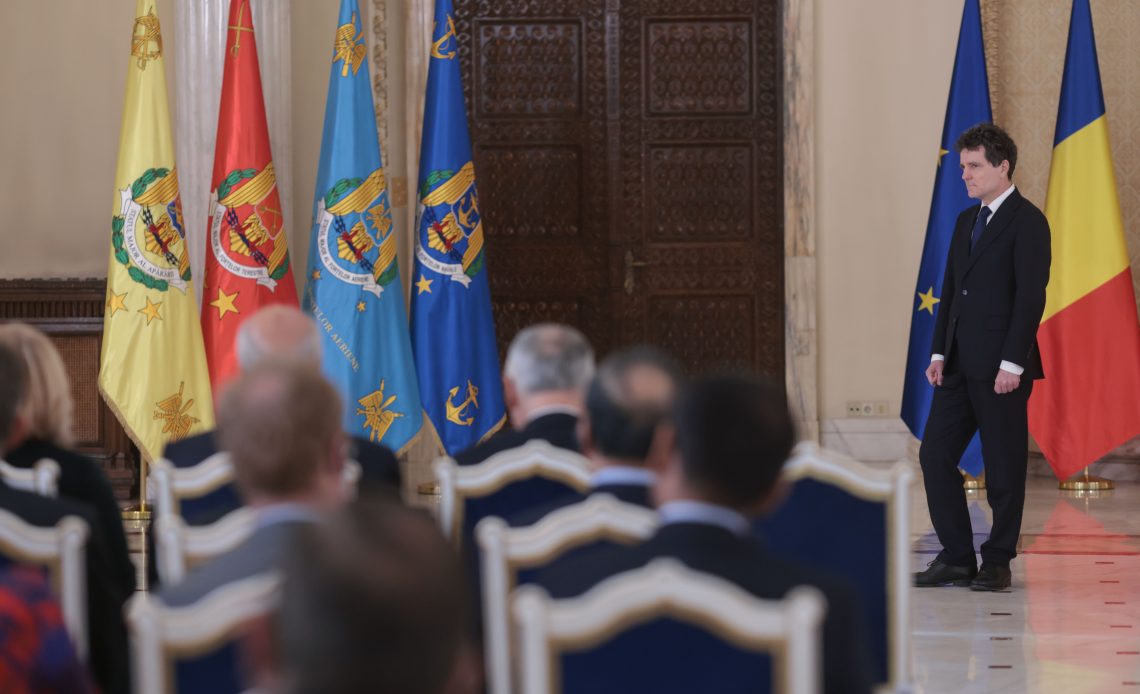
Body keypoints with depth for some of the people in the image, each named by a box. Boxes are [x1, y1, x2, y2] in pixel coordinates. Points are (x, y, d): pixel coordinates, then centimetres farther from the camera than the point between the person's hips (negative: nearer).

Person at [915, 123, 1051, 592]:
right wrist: (939, 353, 7)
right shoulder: (966, 221, 16)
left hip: (1002, 367, -8)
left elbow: (1031, 297, -14)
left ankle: (997, 564, 9)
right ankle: (956, 558, 11)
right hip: (960, 366, 8)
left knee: (1004, 467, 0)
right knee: (935, 456, 4)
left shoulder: (1027, 222, -8)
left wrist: (1012, 363, -19)